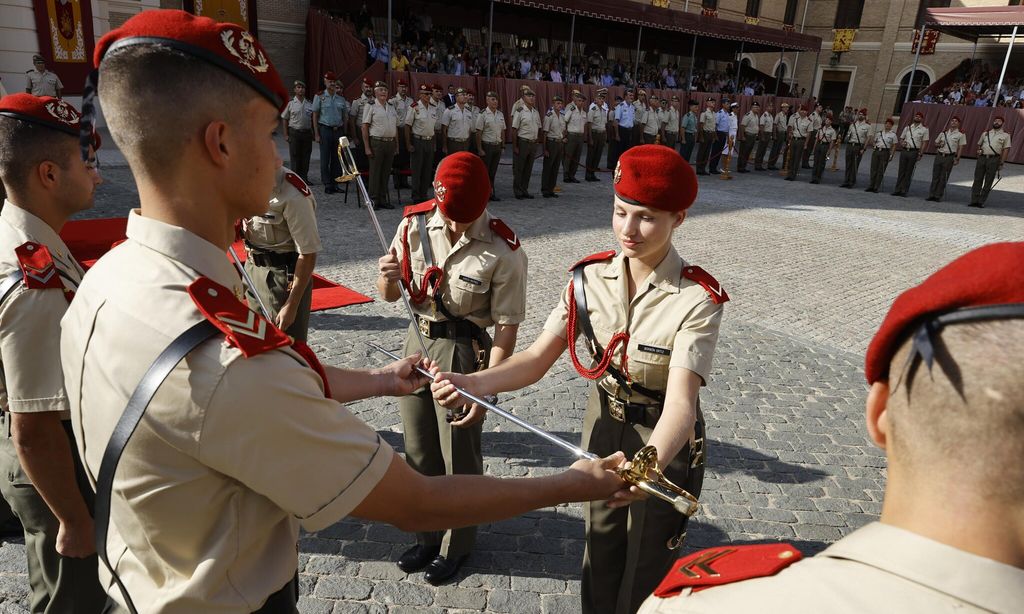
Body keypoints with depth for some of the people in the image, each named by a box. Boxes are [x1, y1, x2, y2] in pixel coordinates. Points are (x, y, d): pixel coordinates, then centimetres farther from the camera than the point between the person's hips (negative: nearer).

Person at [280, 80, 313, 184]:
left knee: (306, 156, 7)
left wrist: (314, 133, 7)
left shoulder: (309, 103, 8)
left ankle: (304, 177, 16)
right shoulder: (290, 103, -2)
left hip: (307, 132, 3)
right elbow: (284, 119, 1)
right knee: (294, 156, 0)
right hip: (294, 132, -3)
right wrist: (286, 135, -4)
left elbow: (313, 118, 14)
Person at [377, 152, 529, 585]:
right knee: (418, 451, 18)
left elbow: (507, 326, -16)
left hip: (463, 352, -5)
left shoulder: (503, 252, -20)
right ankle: (427, 535, 43)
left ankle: (455, 545, 36)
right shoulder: (415, 225, -7)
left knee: (459, 457, 9)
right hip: (418, 340, 5)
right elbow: (390, 296, 2)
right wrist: (388, 279, -22)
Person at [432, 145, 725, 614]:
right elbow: (537, 359, -15)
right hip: (602, 425, 4)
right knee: (599, 560, 21)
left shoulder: (696, 300, -24)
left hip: (663, 442, -3)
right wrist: (473, 383, -33)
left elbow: (680, 404, -35)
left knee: (645, 574, 15)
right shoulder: (590, 278, -12)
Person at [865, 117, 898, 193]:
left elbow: (894, 146, 2)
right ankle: (871, 186, 8)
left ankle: (876, 187, 2)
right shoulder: (879, 133, 12)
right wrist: (873, 149, 6)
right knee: (873, 169, 3)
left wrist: (891, 155, -6)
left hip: (885, 152, -3)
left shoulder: (893, 135, 3)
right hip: (876, 151, 3)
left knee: (881, 171, -2)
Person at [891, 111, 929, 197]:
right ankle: (898, 190, 6)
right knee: (901, 171, 3)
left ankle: (904, 191, 2)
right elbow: (901, 138, 19)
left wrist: (920, 154, -9)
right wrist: (901, 143, -5)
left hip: (914, 152, -3)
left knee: (909, 172, -1)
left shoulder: (924, 129, 3)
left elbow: (924, 143, -1)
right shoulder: (907, 127, 15)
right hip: (904, 151, 3)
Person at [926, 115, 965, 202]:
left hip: (949, 157, -3)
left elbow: (960, 148, 1)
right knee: (935, 176, 3)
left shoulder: (961, 134, 3)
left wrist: (957, 159, -6)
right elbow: (936, 143, 21)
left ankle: (938, 196, 1)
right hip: (939, 156, 3)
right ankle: (931, 195, 6)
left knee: (943, 178, -2)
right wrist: (939, 145, -2)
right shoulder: (943, 133, 14)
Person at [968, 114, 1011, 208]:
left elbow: (1006, 150, 3)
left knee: (988, 182, -3)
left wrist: (1001, 163, -5)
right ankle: (974, 201, 2)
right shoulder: (985, 133, 16)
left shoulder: (1005, 135, 7)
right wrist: (979, 150, 1)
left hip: (994, 159, -3)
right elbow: (979, 144, 25)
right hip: (982, 158, 3)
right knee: (977, 180, 0)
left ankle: (981, 202, -1)